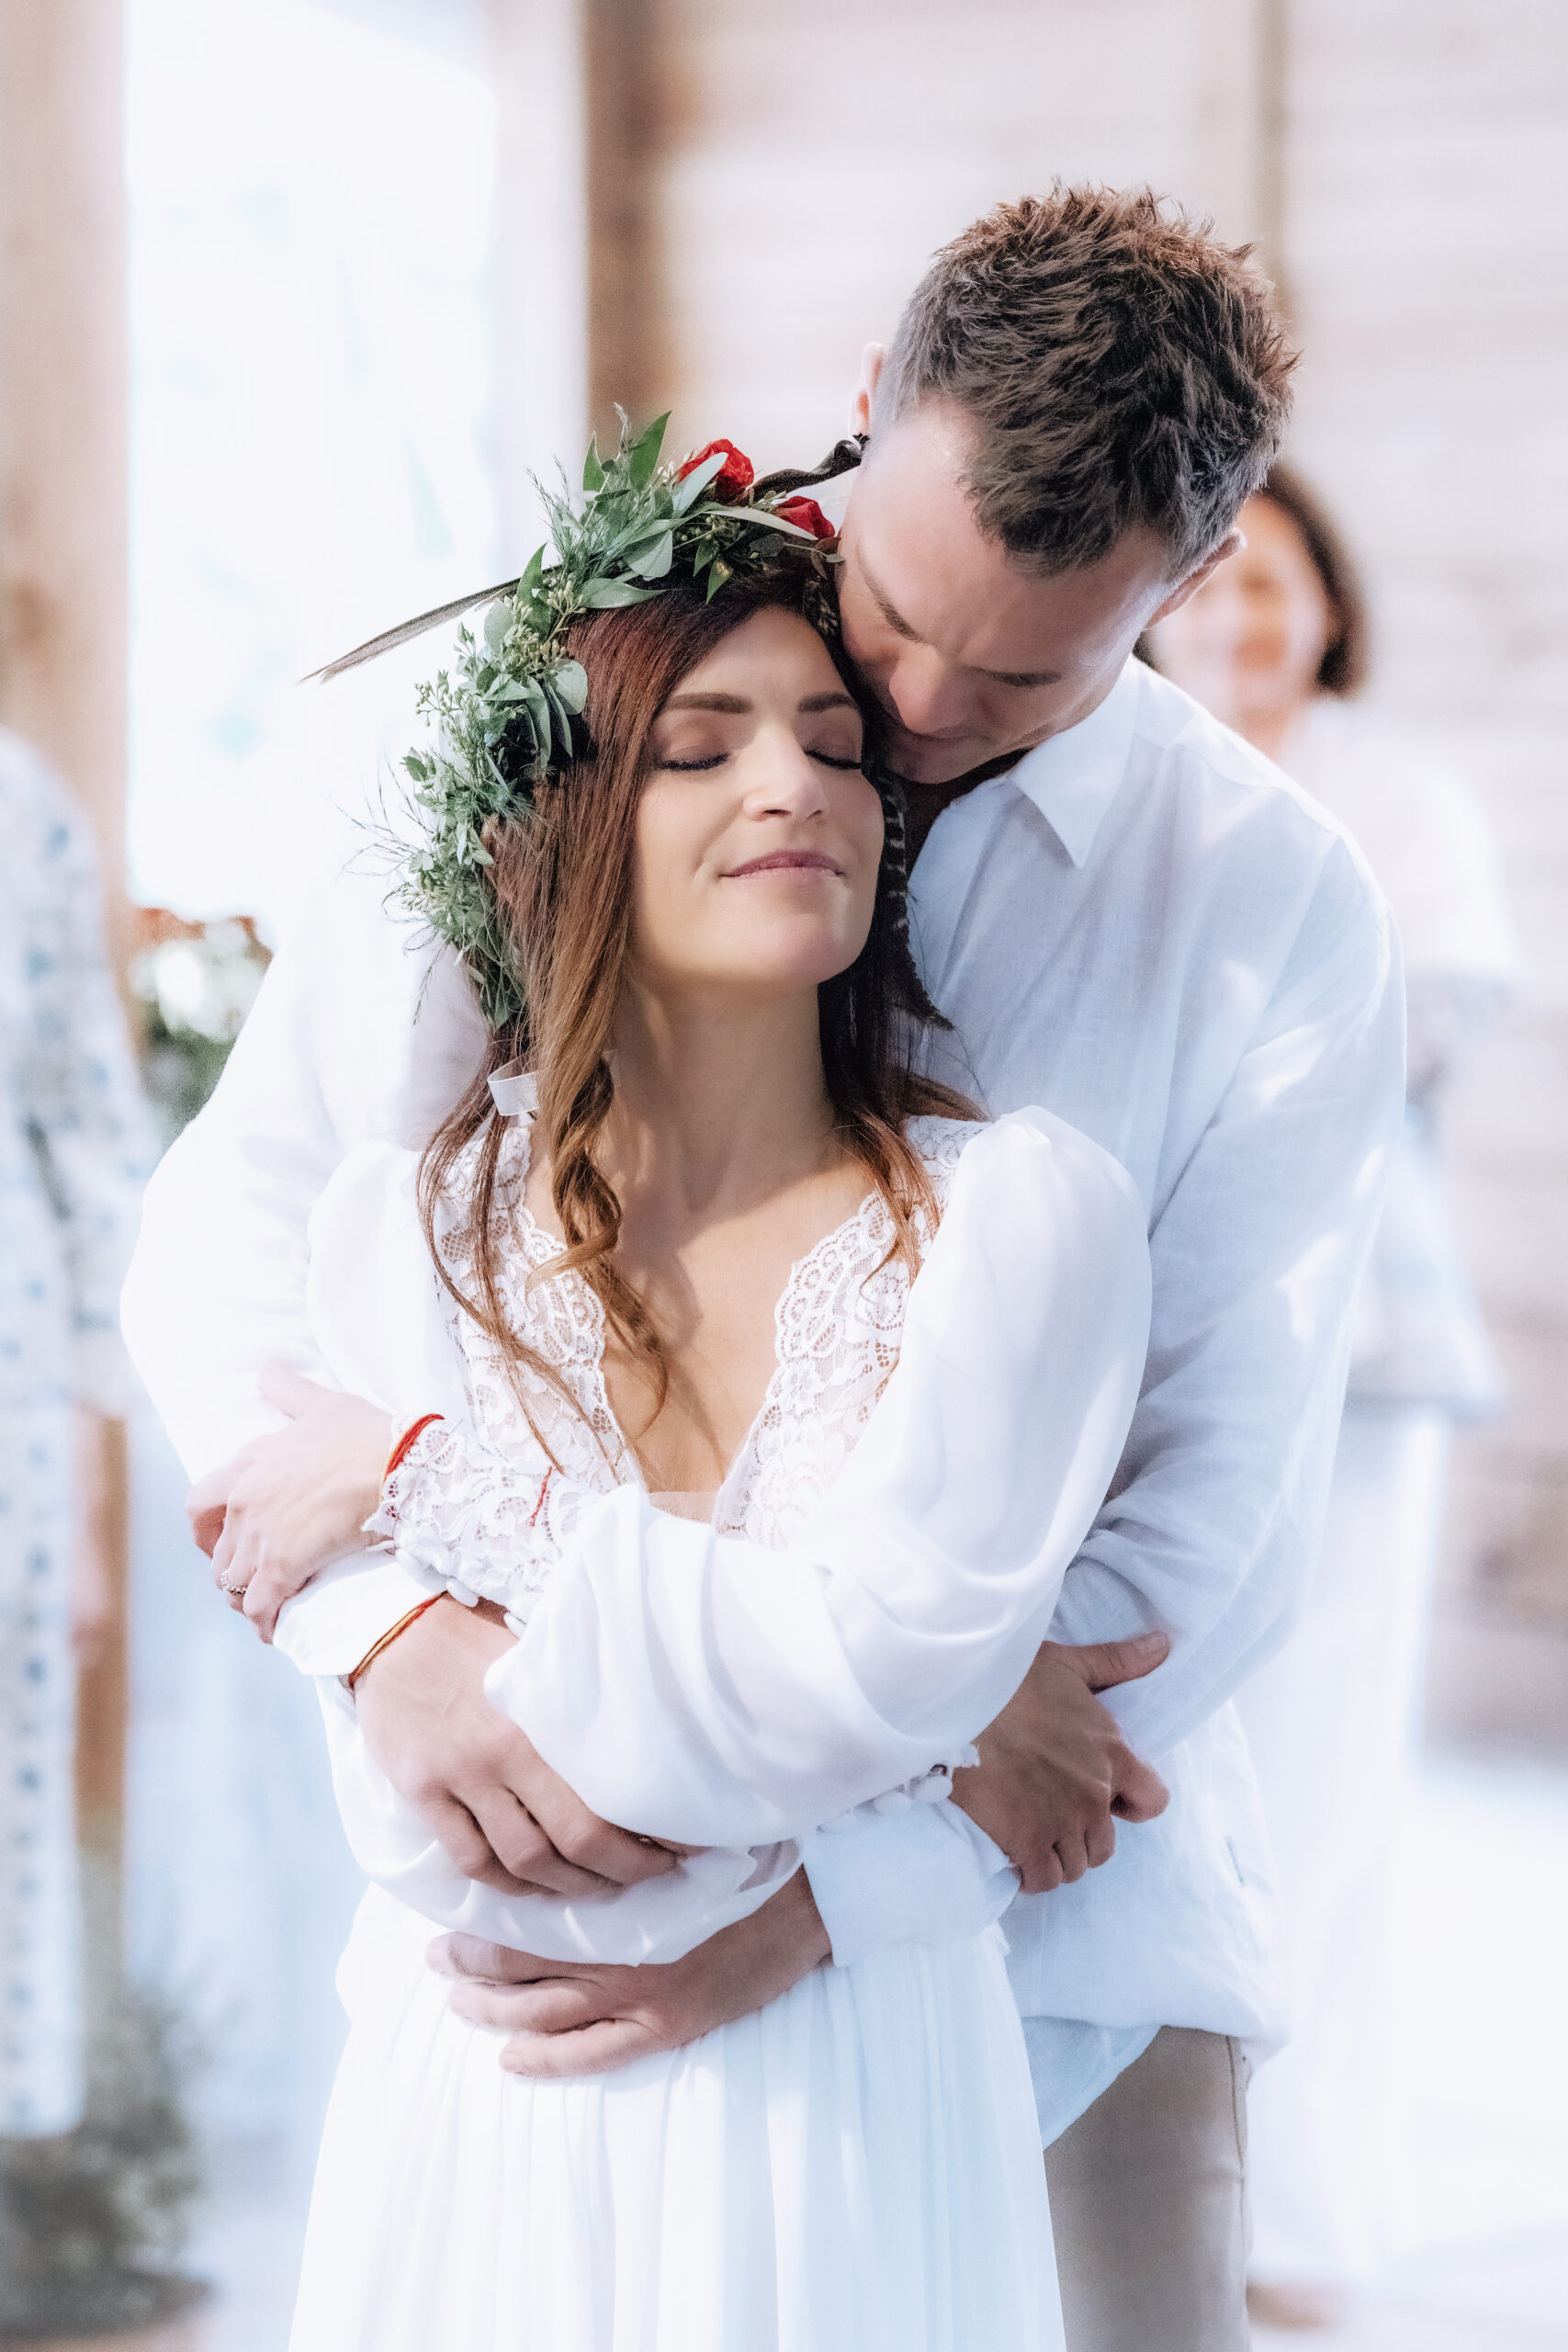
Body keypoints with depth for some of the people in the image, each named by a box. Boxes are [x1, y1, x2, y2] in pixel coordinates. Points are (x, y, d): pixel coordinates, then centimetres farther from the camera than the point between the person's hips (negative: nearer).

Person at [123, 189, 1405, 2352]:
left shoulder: (1279, 911, -6)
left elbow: (1229, 1505, -10)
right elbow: (240, 1218, -4)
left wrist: (829, 1894, -21)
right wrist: (388, 1611, -23)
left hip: (1039, 1888, 0)